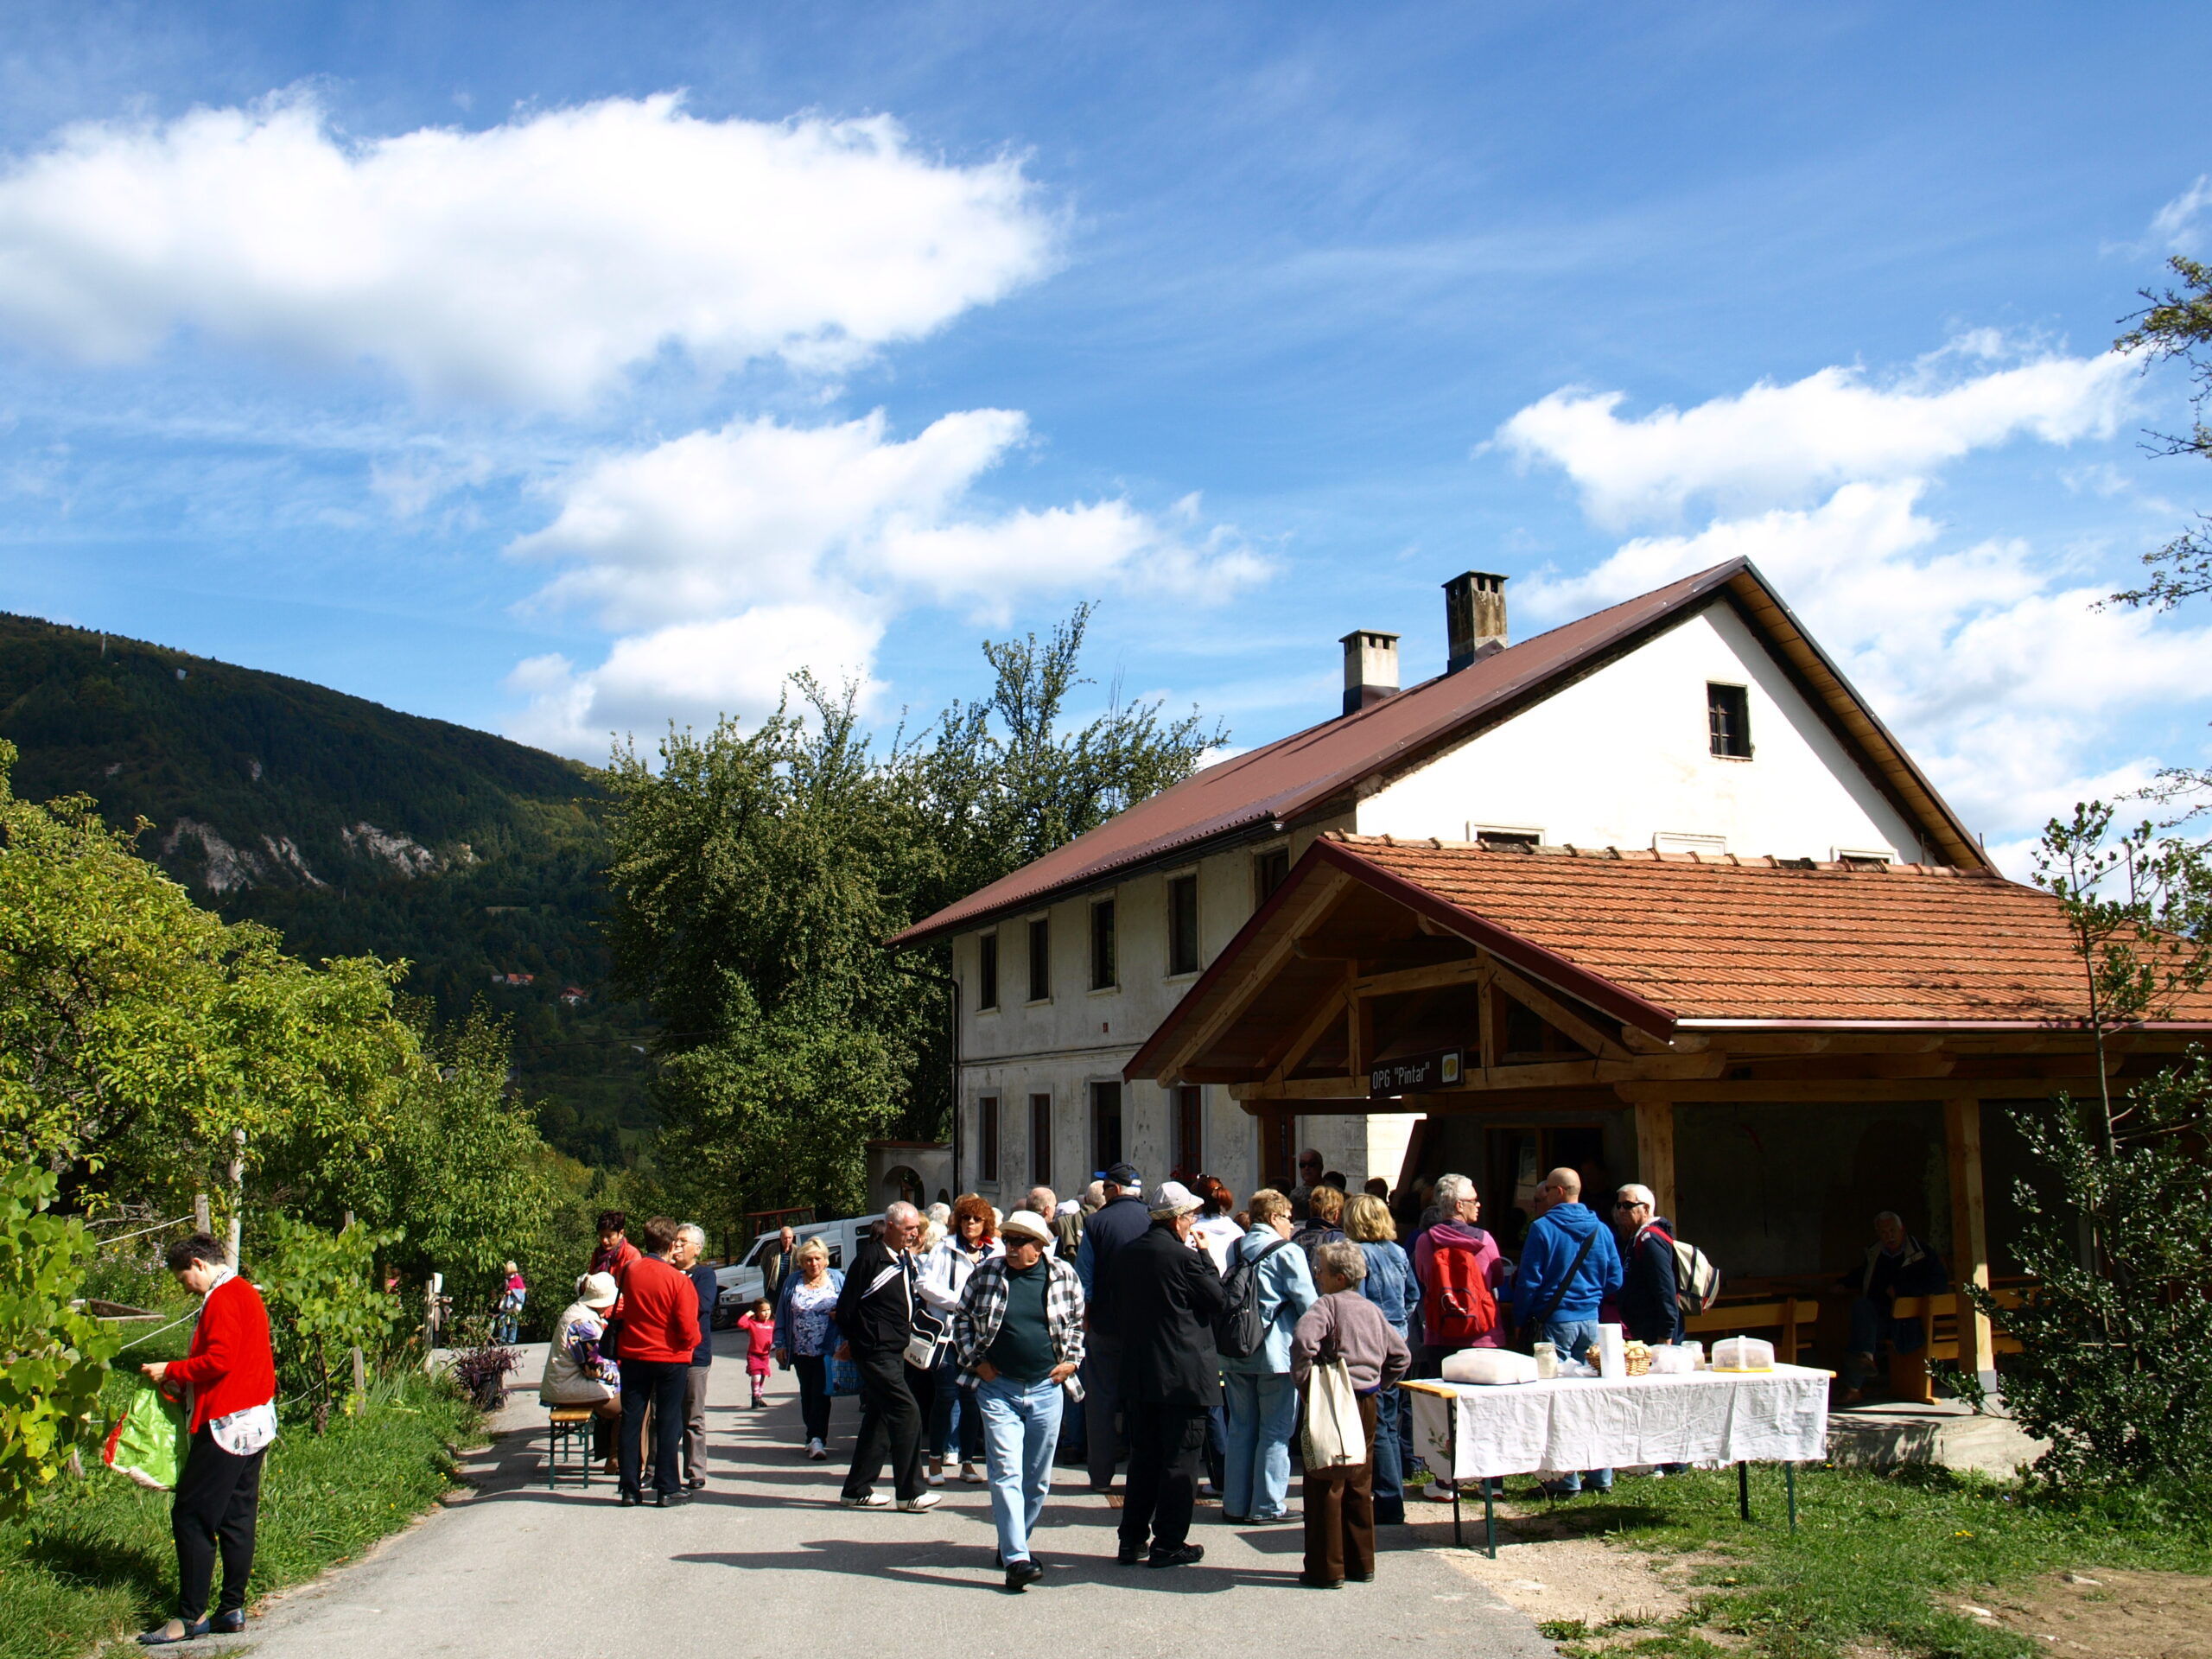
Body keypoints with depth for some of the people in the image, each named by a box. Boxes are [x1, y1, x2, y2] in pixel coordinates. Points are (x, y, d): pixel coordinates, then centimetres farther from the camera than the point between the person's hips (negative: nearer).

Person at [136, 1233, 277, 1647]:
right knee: (237, 1518, 11)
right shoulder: (248, 1294, 17)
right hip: (255, 1424, 10)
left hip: (226, 1425, -10)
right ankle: (232, 1609, 15)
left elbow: (218, 1361, -21)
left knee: (191, 1517, -4)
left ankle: (190, 1616, -1)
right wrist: (182, 1379, 14)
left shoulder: (223, 1299, -13)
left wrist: (171, 1371, -8)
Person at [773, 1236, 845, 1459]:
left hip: (827, 1349, -3)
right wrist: (780, 1344, 4)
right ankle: (815, 1437, 22)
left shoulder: (837, 1279, 1)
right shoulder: (793, 1281, 6)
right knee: (807, 1393, 11)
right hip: (801, 1350, 3)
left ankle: (817, 1438, -11)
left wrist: (841, 1314, -15)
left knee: (821, 1393, -10)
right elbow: (782, 1314, 8)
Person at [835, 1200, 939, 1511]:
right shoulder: (869, 1257, -15)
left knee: (879, 1419, 12)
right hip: (875, 1352, -9)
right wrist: (854, 1339, 1)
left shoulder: (906, 1258, 11)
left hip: (895, 1351, 9)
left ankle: (857, 1489, 21)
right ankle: (910, 1491, -5)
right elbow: (846, 1305, -11)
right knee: (907, 1413, -12)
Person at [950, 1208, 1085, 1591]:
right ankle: (1016, 1558, -12)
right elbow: (961, 1318, 8)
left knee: (1038, 1477, 10)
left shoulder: (1063, 1274, -1)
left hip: (1046, 1388, 2)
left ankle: (1017, 1543, 28)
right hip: (997, 1388, -2)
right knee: (1006, 1473, -11)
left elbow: (1078, 1320, 14)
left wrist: (1071, 1359, 4)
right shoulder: (986, 1273, -3)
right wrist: (974, 1360, 0)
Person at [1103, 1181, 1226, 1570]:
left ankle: (1132, 1540, 17)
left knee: (1142, 1455, 14)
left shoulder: (1123, 1255, 6)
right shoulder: (1182, 1256, -15)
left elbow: (1112, 1313, 12)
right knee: (1180, 1458, 2)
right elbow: (1220, 1300, -6)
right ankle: (1168, 1543, 5)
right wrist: (1203, 1255, 1)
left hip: (1138, 1373, 7)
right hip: (1183, 1373, -7)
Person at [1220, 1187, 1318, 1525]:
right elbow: (1307, 1304, -11)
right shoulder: (1287, 1252, -10)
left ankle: (1235, 1504, 16)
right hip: (1275, 1353, -6)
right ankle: (1268, 1506, 5)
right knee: (1275, 1431, 3)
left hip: (1235, 1354, 6)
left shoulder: (1234, 1249, 8)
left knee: (1240, 1428, 13)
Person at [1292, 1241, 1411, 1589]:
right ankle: (1361, 1563, 22)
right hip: (1367, 1404, 7)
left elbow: (1303, 1341, -28)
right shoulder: (1372, 1310, 12)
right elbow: (1401, 1354, 18)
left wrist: (1303, 1381, -16)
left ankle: (1327, 1569, 3)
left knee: (1326, 1486, 0)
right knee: (1359, 1485, 15)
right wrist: (1380, 1386, 17)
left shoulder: (1328, 1304, -10)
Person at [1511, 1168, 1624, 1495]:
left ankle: (1566, 1478, 1)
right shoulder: (1601, 1229, 5)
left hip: (1555, 1320, -5)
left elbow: (1528, 1281, -9)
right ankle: (1601, 1474, 14)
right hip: (1591, 1321, 5)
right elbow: (1615, 1281, 8)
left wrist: (1522, 1320, 2)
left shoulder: (1542, 1228, -9)